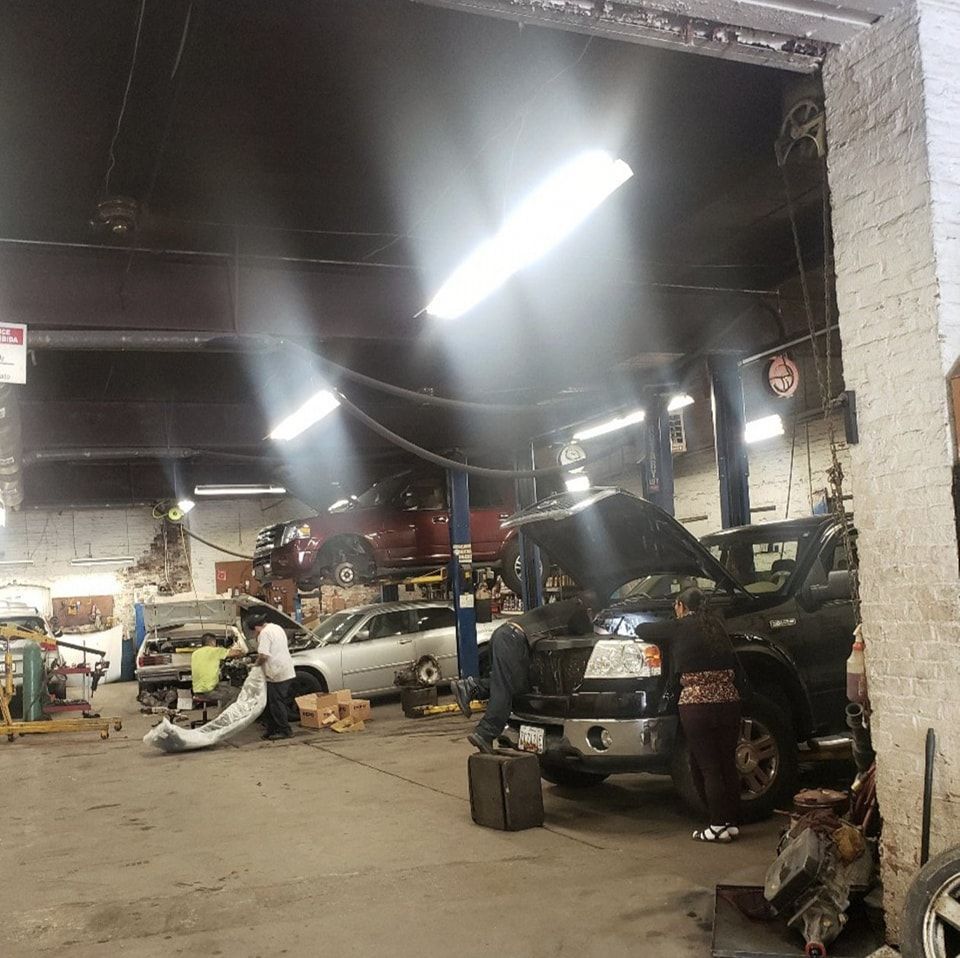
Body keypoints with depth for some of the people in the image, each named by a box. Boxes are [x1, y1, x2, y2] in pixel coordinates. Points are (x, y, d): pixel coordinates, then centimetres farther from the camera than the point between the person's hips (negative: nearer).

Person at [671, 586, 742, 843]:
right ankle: (732, 821, 16)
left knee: (707, 766, 1)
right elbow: (734, 665, 12)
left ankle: (719, 825, 2)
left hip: (696, 704, -5)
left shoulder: (682, 628, 0)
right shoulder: (715, 626, 14)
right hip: (729, 700, 5)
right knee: (727, 764, 11)